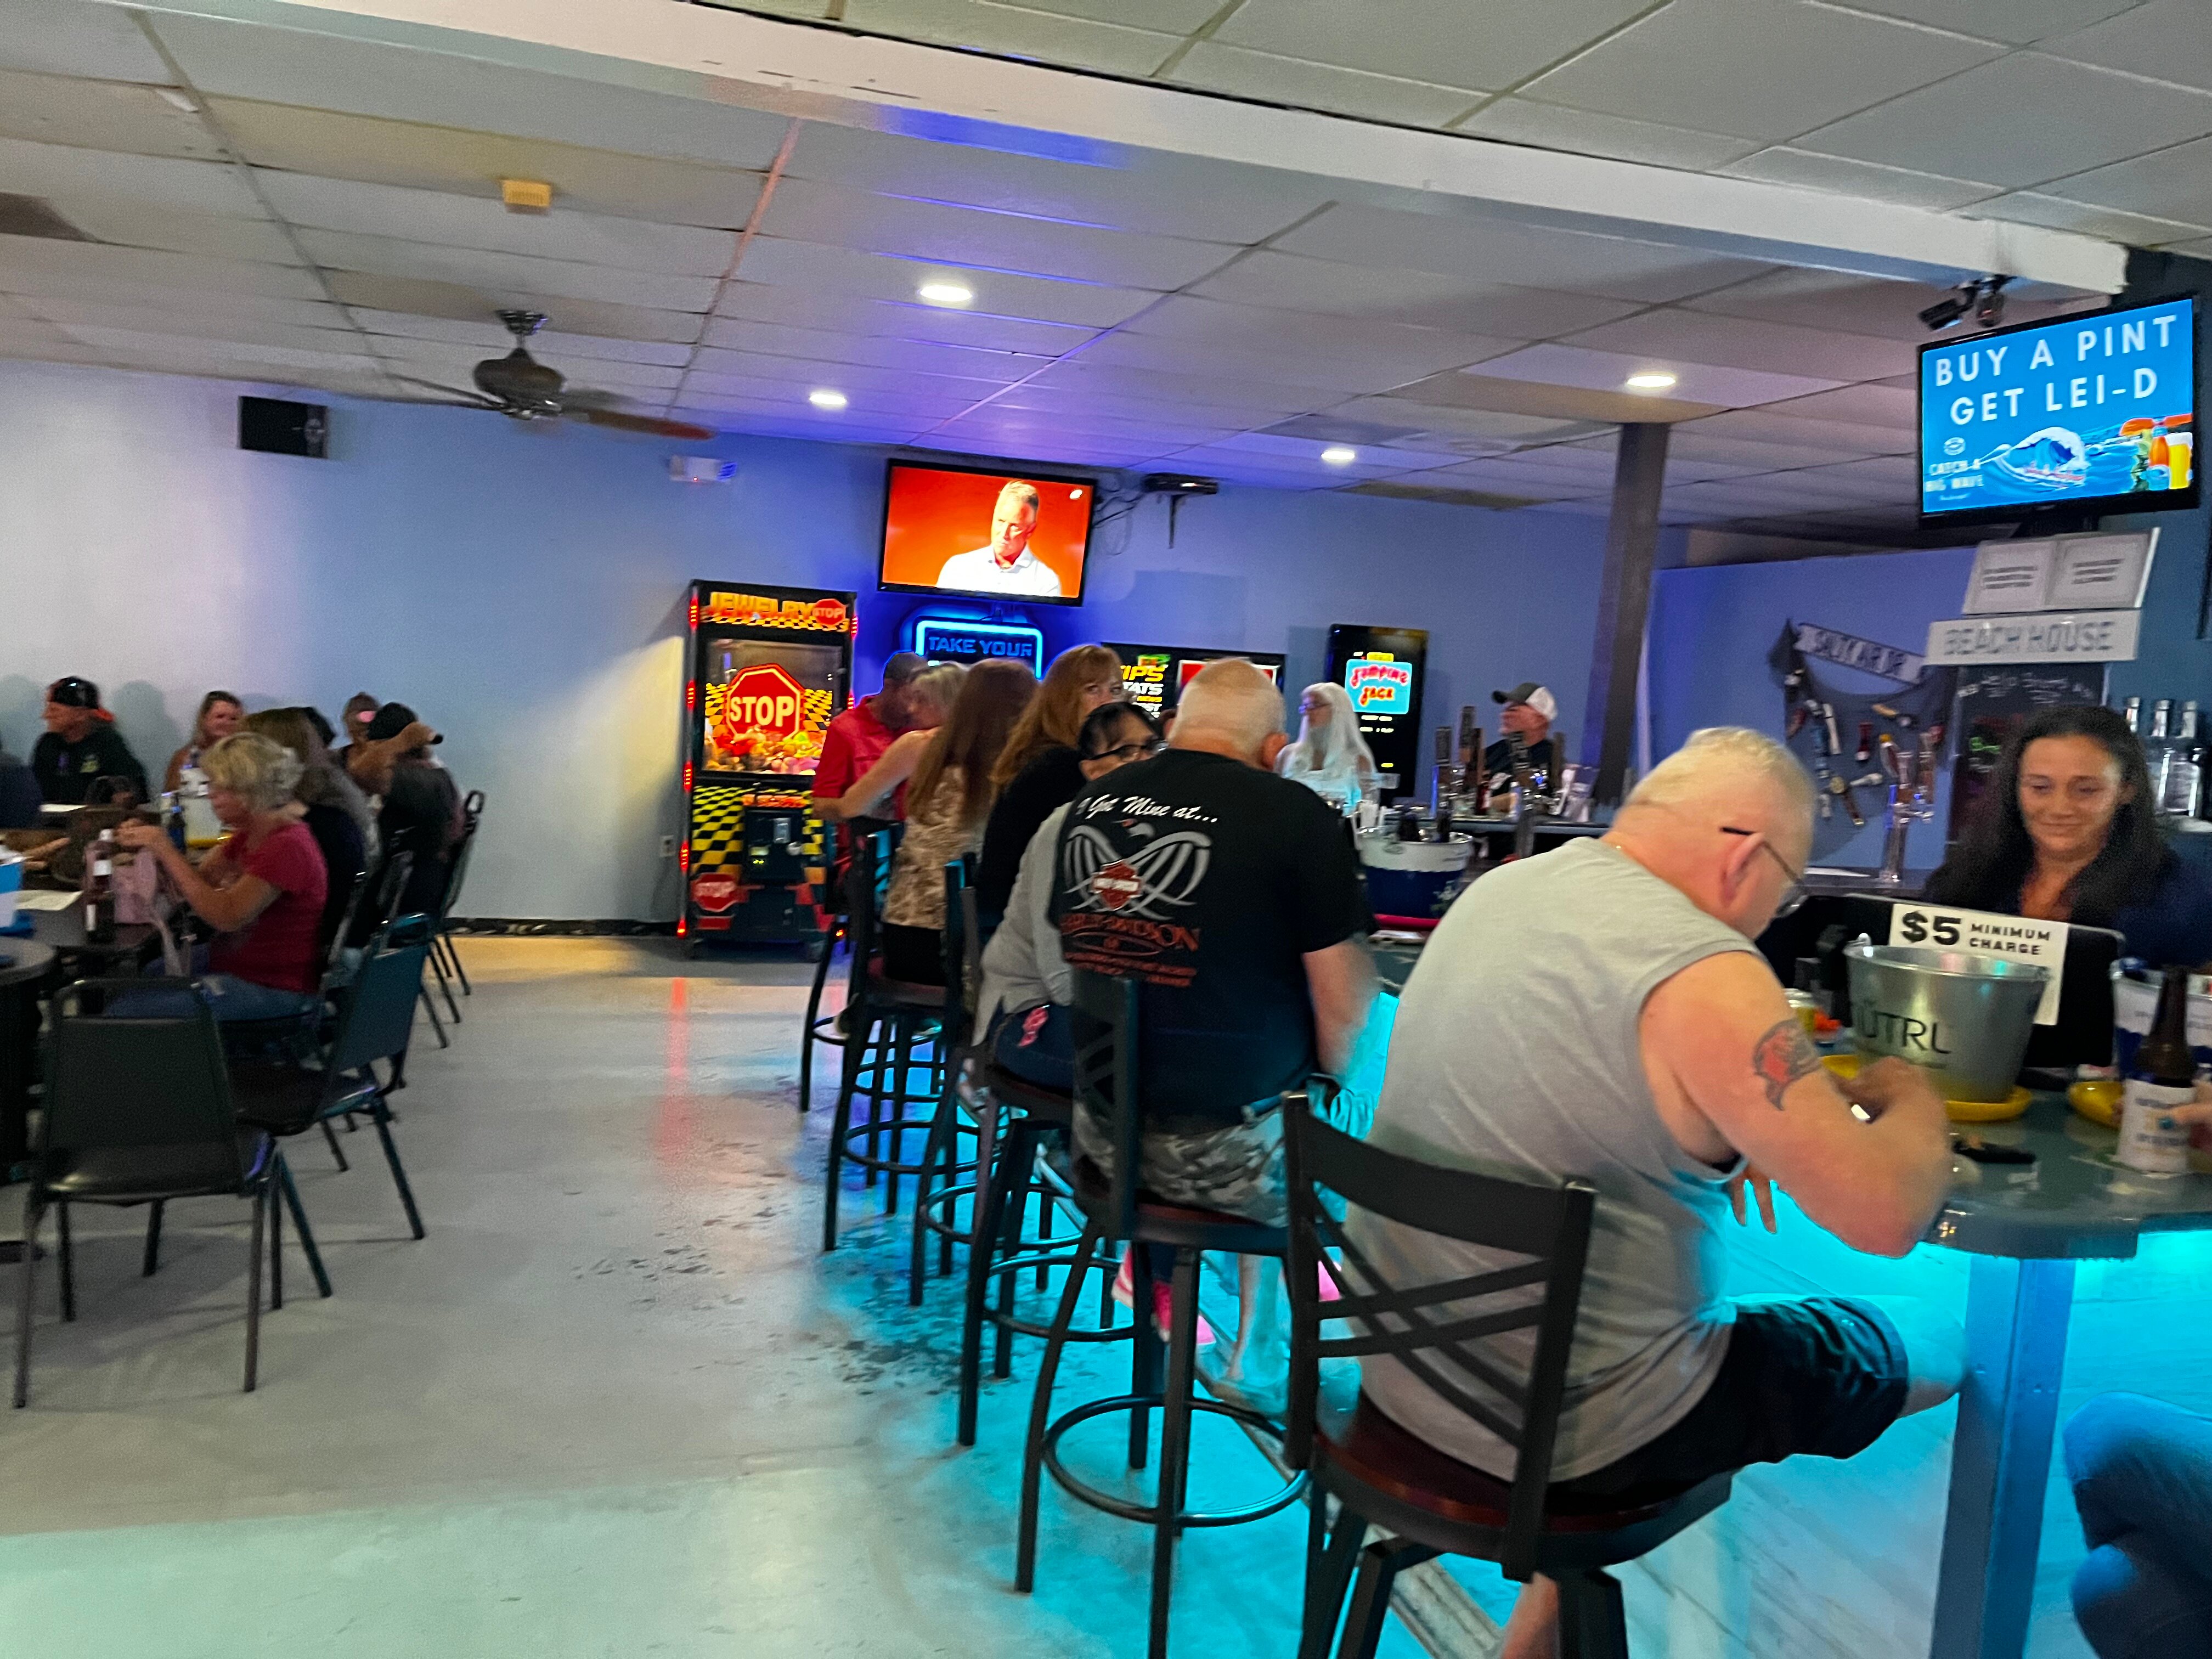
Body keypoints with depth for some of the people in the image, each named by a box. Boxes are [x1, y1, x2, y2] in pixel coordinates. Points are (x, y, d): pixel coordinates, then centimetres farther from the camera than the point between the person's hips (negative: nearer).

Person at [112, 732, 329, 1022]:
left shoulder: (287, 846, -23)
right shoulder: (248, 835, 9)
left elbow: (227, 916, -28)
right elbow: (196, 886, 12)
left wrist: (166, 851, -23)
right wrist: (152, 848, -5)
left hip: (272, 988, -10)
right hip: (233, 964, 10)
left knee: (124, 1011, -11)